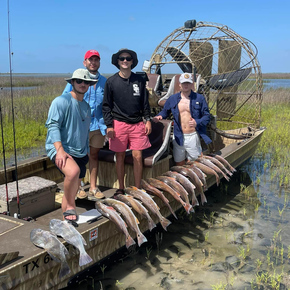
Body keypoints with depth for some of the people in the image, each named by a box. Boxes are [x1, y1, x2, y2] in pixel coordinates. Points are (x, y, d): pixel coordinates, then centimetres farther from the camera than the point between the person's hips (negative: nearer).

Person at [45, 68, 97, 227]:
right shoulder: (61, 101, -7)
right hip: (59, 149, -8)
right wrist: (60, 150, -26)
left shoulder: (86, 106, 17)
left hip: (80, 153, 8)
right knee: (73, 171, -34)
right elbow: (53, 125, -15)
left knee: (74, 187, 11)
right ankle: (70, 208, -15)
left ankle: (67, 216, 28)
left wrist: (86, 153, 26)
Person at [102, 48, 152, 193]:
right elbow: (106, 105, 3)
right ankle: (121, 188, 20)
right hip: (118, 123, -1)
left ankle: (137, 189, 12)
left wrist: (147, 120, 5)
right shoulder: (111, 81, 2)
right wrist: (109, 125, -4)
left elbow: (145, 102, 12)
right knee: (120, 157, 6)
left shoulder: (139, 80, 7)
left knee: (137, 156, 0)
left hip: (137, 123, 1)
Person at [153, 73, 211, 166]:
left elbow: (207, 116, 1)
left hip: (193, 136, -2)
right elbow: (165, 111, 16)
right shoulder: (172, 99, 6)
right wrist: (159, 116, -7)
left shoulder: (199, 98, 0)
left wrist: (197, 122, -18)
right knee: (179, 164, 13)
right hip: (178, 137, 2)